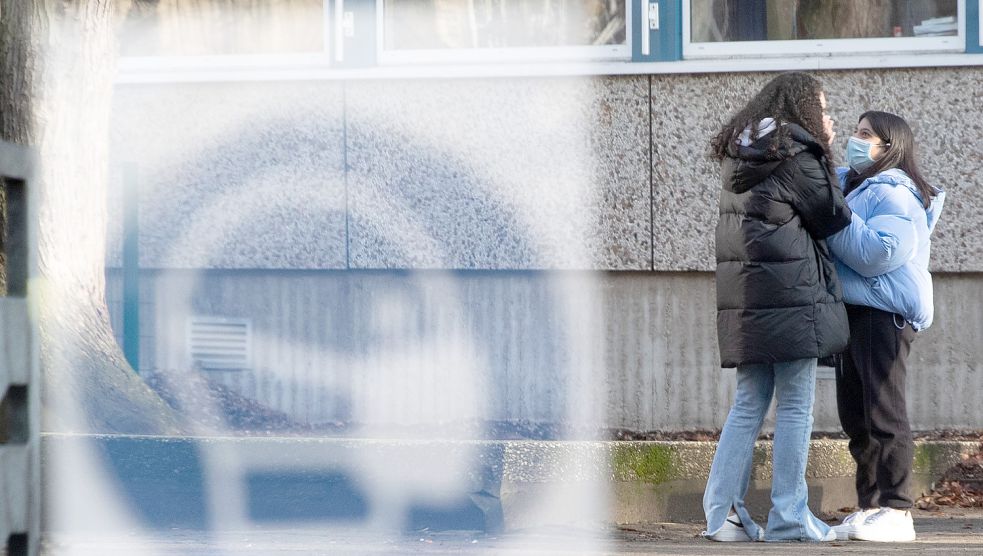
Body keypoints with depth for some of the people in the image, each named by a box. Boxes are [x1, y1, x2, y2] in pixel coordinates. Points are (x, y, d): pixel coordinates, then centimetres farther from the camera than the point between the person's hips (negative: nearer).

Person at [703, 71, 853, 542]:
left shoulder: (740, 158, 14)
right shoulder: (798, 158, -10)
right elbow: (834, 218, -2)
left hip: (743, 299, 8)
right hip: (790, 294, -7)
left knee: (748, 404, 11)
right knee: (795, 406, -1)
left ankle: (722, 512, 6)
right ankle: (789, 517, 0)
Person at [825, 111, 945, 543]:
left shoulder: (895, 195, -10)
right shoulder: (850, 186, 17)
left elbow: (877, 254, -22)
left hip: (885, 313, -9)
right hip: (853, 312, 9)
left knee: (883, 412, -11)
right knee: (855, 416, 10)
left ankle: (896, 511, -10)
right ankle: (869, 507, 15)